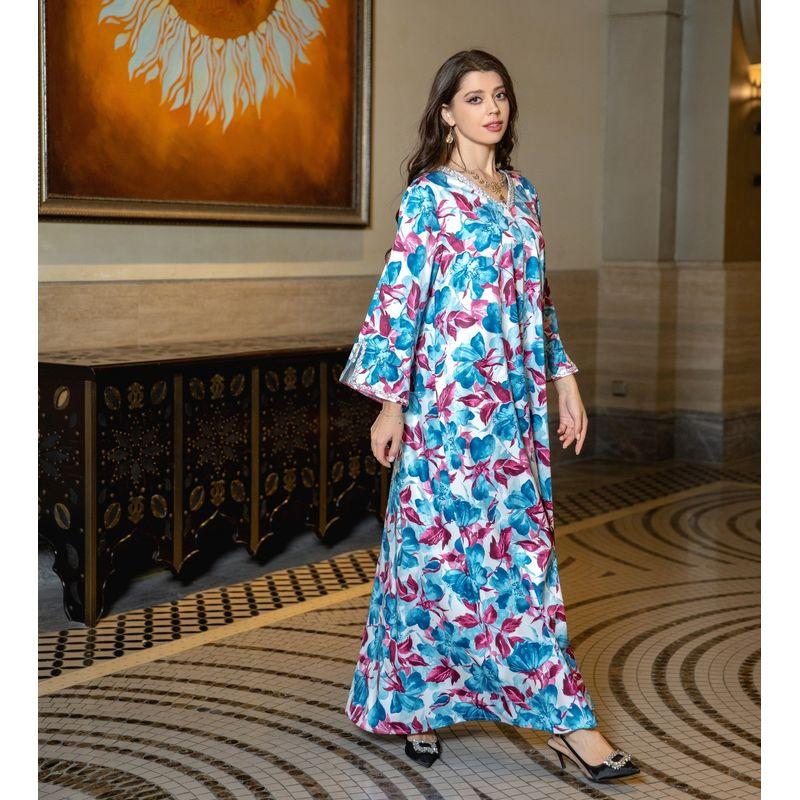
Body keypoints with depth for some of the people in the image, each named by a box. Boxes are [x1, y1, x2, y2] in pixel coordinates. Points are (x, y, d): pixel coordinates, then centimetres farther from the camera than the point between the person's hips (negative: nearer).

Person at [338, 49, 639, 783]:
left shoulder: (522, 194, 14)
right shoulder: (429, 195, -5)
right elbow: (399, 297, -9)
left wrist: (563, 376, 14)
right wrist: (389, 400, -12)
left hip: (515, 398, 7)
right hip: (451, 399, -7)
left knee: (523, 548, 7)